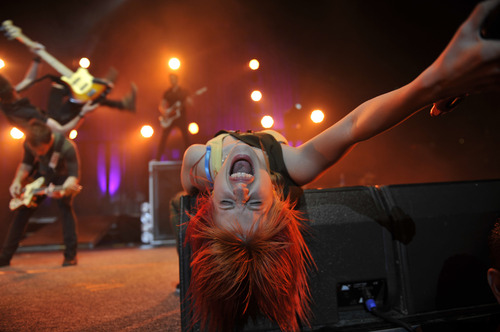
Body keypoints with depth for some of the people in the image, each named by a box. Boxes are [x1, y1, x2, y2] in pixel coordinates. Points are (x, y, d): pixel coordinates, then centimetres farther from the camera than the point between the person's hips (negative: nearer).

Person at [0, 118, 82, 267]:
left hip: (63, 177, -5)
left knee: (65, 205, -27)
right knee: (23, 209, 2)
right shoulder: (30, 144, -20)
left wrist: (63, 190, -52)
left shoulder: (67, 147, -37)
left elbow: (74, 175, -34)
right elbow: (26, 163, 1)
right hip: (43, 175, 5)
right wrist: (17, 181, -14)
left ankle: (70, 255, -19)